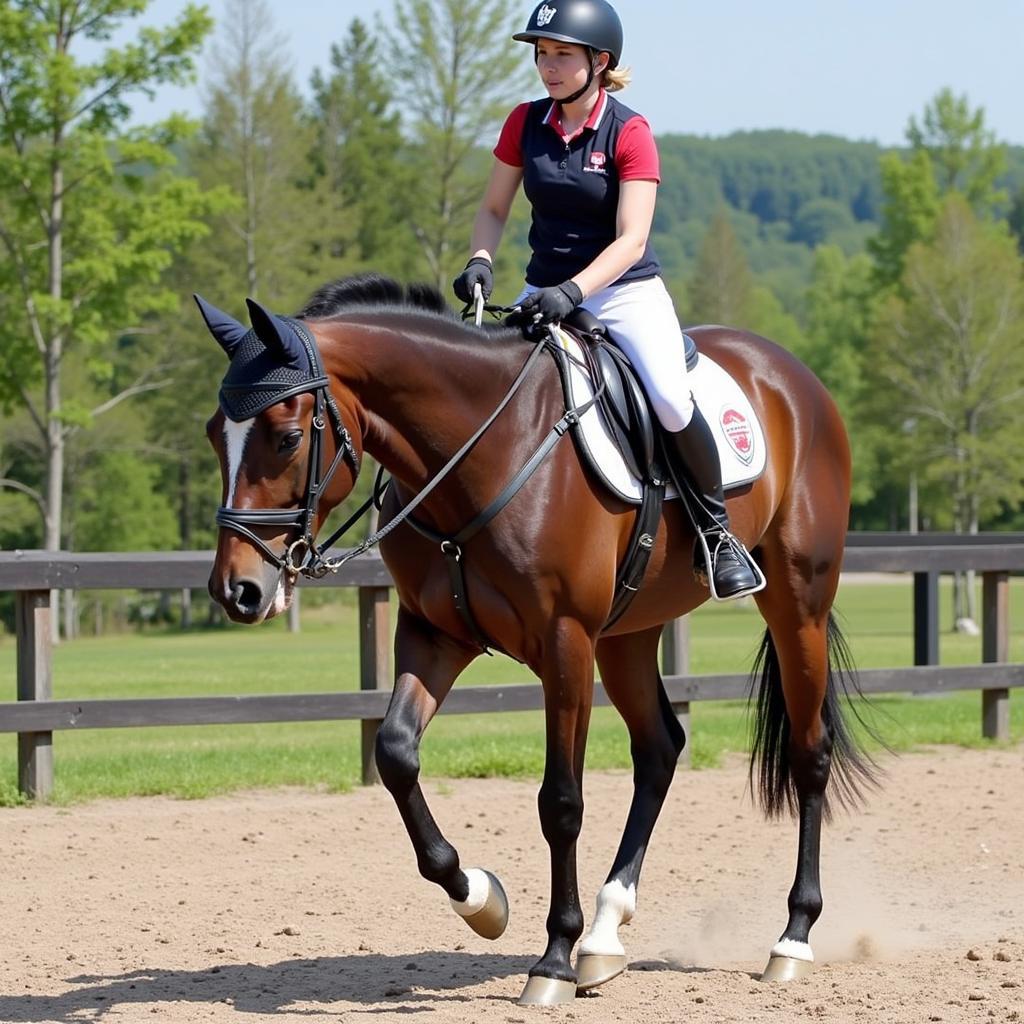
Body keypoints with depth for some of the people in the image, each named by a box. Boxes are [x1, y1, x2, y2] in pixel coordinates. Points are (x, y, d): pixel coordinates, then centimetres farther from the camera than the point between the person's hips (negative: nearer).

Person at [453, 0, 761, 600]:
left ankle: (718, 531, -4)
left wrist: (572, 292, -32)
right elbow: (494, 209, 10)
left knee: (671, 402, -25)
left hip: (626, 290, -4)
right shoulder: (525, 123, 2)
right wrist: (480, 262, -11)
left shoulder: (629, 133, -11)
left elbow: (630, 241, -18)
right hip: (547, 291, 4)